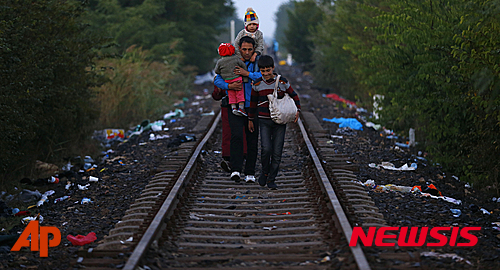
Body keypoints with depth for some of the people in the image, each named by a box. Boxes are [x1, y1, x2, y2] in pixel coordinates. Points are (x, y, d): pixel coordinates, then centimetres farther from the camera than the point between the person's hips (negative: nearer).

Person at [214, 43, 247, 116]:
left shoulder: (219, 62, -2)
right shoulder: (236, 58, -3)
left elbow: (217, 71, 6)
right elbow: (243, 65, 3)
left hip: (227, 81, 2)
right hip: (237, 78, -2)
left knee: (231, 95, 12)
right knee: (240, 93, 3)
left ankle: (233, 107, 7)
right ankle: (241, 107, -2)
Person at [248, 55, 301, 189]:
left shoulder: (283, 82, -3)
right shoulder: (257, 84, 1)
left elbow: (294, 96, 11)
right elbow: (253, 102, 13)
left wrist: (297, 110, -1)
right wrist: (250, 120, 18)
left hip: (280, 121, 0)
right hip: (264, 121, 0)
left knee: (277, 152, -1)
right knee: (266, 149, -16)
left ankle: (271, 179, 12)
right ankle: (265, 172, 10)